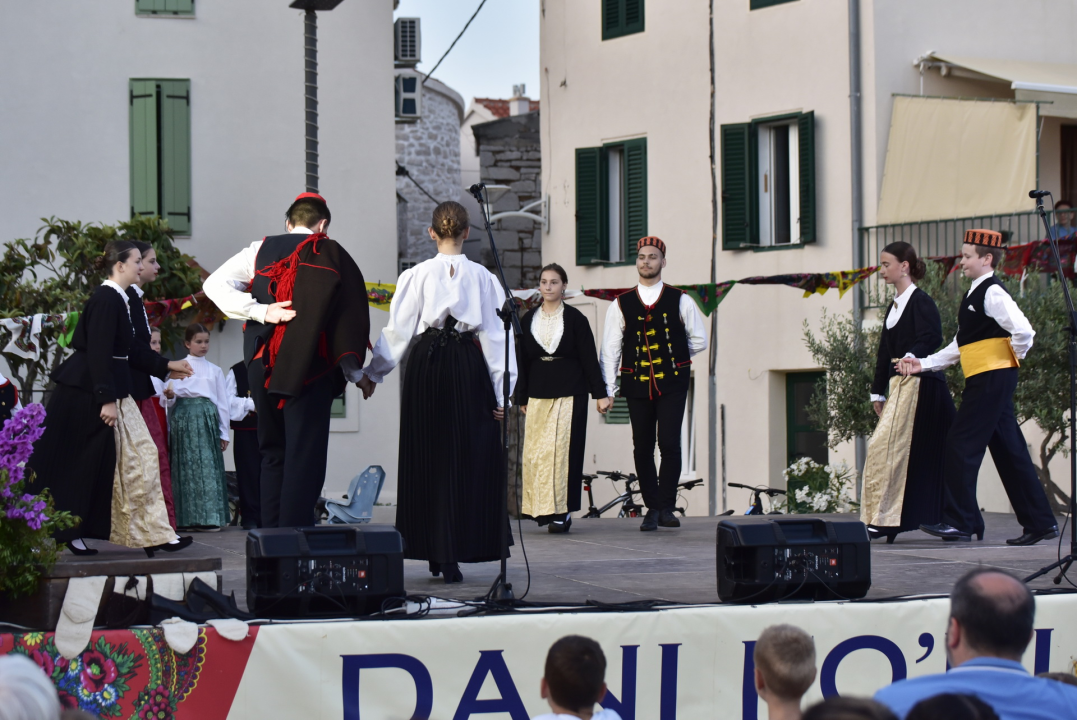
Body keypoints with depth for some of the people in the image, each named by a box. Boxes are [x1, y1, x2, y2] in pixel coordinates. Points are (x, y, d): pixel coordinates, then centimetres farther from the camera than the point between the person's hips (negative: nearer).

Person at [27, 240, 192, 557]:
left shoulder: (118, 300, 12)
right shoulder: (106, 299, -17)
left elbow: (125, 352, 19)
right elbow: (99, 352, -21)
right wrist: (107, 400, -23)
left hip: (110, 390, 10)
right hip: (86, 393, -10)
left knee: (138, 457, 6)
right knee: (82, 463, -2)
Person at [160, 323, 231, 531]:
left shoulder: (214, 370, 15)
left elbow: (223, 402, 14)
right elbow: (170, 399, 6)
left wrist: (224, 433, 10)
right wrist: (169, 396, -19)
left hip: (207, 419, 1)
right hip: (183, 418, -1)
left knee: (208, 464, -6)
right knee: (187, 466, -3)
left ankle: (208, 518, -6)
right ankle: (188, 518, -1)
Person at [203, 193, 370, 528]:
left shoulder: (260, 251, 10)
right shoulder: (332, 255, 0)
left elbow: (214, 285, 0)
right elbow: (352, 313, -2)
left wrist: (260, 312, -6)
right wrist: (355, 372, 7)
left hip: (262, 365, 4)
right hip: (309, 369, -4)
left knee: (272, 453, 14)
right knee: (305, 454, -4)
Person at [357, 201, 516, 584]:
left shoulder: (416, 276, -1)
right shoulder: (482, 277, 0)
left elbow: (397, 331, 2)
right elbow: (496, 335, 1)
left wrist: (372, 373, 13)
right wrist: (503, 390, 5)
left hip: (426, 365, 1)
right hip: (469, 366, 0)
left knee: (427, 457, 9)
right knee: (467, 461, 3)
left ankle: (435, 552, 10)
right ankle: (453, 555, -3)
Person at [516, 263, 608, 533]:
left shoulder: (575, 319, 1)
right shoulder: (529, 319, 11)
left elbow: (589, 358, 0)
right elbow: (523, 361, 15)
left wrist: (600, 394, -3)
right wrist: (522, 397, 14)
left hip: (569, 394, -4)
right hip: (538, 394, 4)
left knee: (562, 449, -9)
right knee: (534, 452, -2)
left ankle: (561, 511, -9)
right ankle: (541, 508, 5)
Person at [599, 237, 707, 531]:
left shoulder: (680, 301, 5)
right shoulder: (620, 305, 7)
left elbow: (699, 341, 13)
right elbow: (610, 349, 4)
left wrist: (670, 354, 10)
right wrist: (607, 391, -1)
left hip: (672, 384, -2)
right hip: (637, 384, 2)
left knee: (669, 443, -11)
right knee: (642, 448, 3)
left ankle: (666, 507, -2)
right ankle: (652, 508, 12)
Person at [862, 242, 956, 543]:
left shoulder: (921, 301, -8)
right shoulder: (895, 305, 19)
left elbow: (933, 338, -20)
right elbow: (885, 351, 21)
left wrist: (912, 357, -33)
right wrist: (878, 392, 20)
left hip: (917, 383, -9)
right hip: (899, 384, 9)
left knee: (885, 446, -14)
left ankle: (884, 518, -15)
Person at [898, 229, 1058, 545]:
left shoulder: (992, 292, -12)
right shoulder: (975, 294, 18)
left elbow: (1023, 331, -24)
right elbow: (959, 347, 20)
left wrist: (1013, 356, -7)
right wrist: (922, 364, 12)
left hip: (991, 377, -10)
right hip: (986, 380, 10)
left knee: (962, 445, -8)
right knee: (1009, 450, 9)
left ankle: (959, 521, -6)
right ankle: (1039, 521, 11)